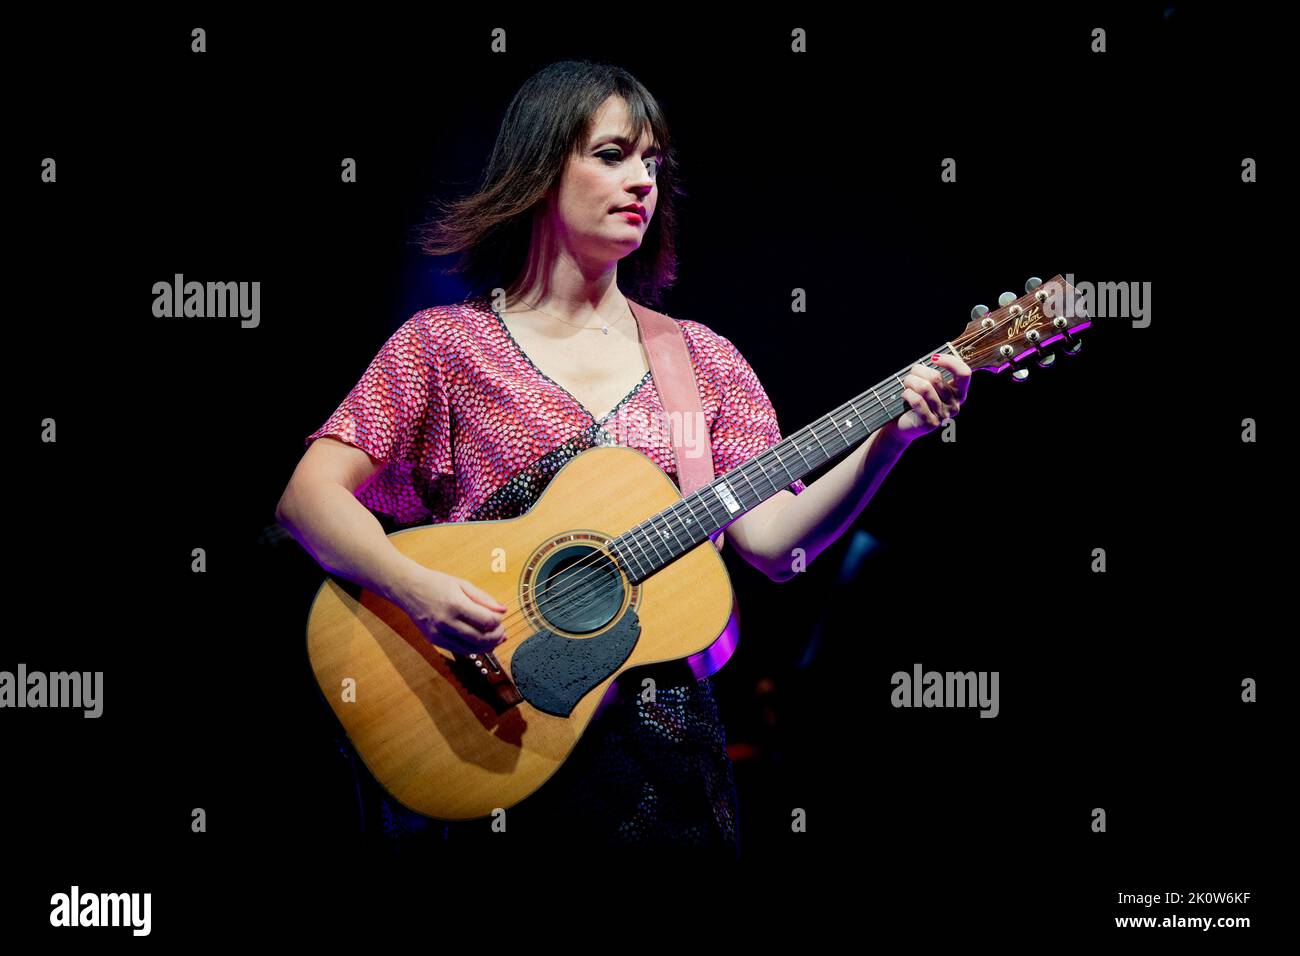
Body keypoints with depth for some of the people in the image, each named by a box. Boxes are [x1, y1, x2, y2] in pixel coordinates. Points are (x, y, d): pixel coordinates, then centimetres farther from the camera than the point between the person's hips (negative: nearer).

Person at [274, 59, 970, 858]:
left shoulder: (701, 359, 12)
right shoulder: (446, 343, 4)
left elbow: (774, 541, 3)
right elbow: (310, 494, -5)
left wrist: (890, 439, -11)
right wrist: (417, 588, -23)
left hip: (656, 732, 3)